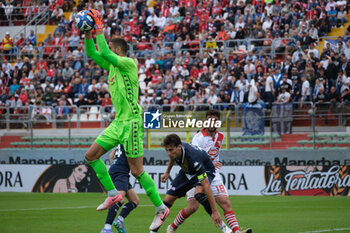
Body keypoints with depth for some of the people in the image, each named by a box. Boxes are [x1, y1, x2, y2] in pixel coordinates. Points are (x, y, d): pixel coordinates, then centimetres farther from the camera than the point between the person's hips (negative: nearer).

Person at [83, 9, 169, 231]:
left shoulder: (129, 63, -12)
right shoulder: (111, 65, 13)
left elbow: (104, 53, -23)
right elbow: (92, 53, 17)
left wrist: (100, 29, -16)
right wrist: (88, 32, 5)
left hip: (132, 122, -9)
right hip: (118, 122, 9)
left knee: (137, 171, -8)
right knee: (91, 155, 5)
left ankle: (161, 208, 2)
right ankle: (113, 194, 12)